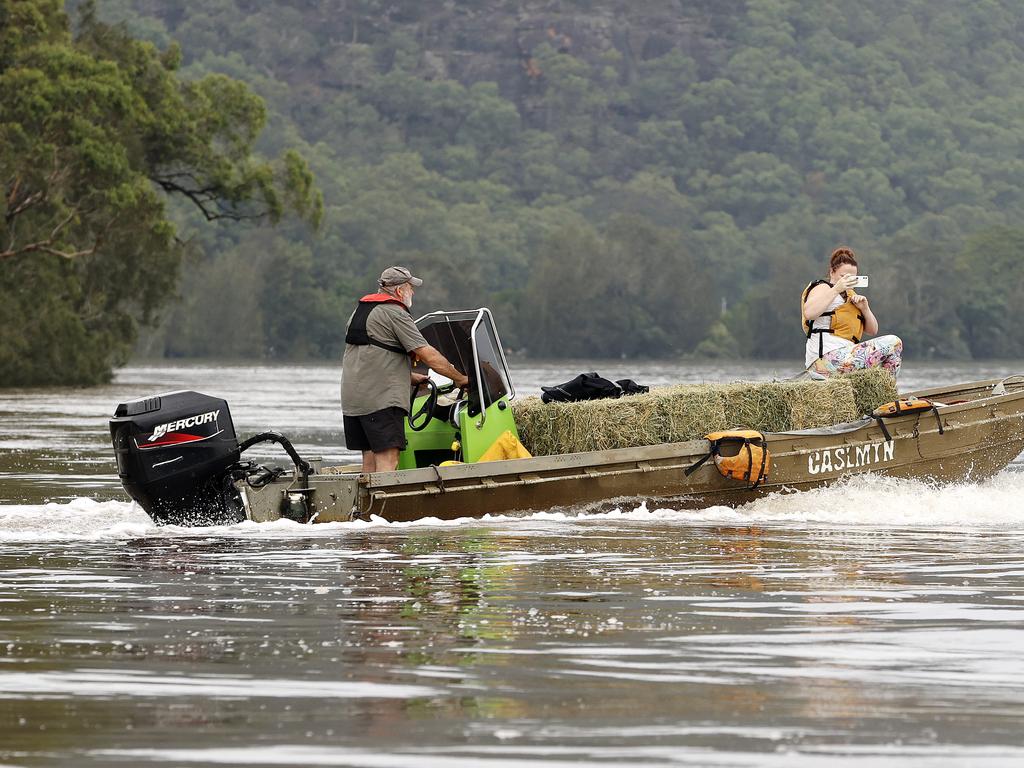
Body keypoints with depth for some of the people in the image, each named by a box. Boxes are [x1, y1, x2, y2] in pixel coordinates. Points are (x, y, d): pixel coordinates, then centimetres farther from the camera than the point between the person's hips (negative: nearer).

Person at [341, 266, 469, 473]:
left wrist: (409, 377, 26)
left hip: (351, 399, 9)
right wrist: (459, 378, -2)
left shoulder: (360, 310, 21)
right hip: (381, 399, -9)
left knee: (369, 459, 10)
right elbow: (428, 355, -11)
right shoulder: (395, 313, -8)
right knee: (388, 458, -13)